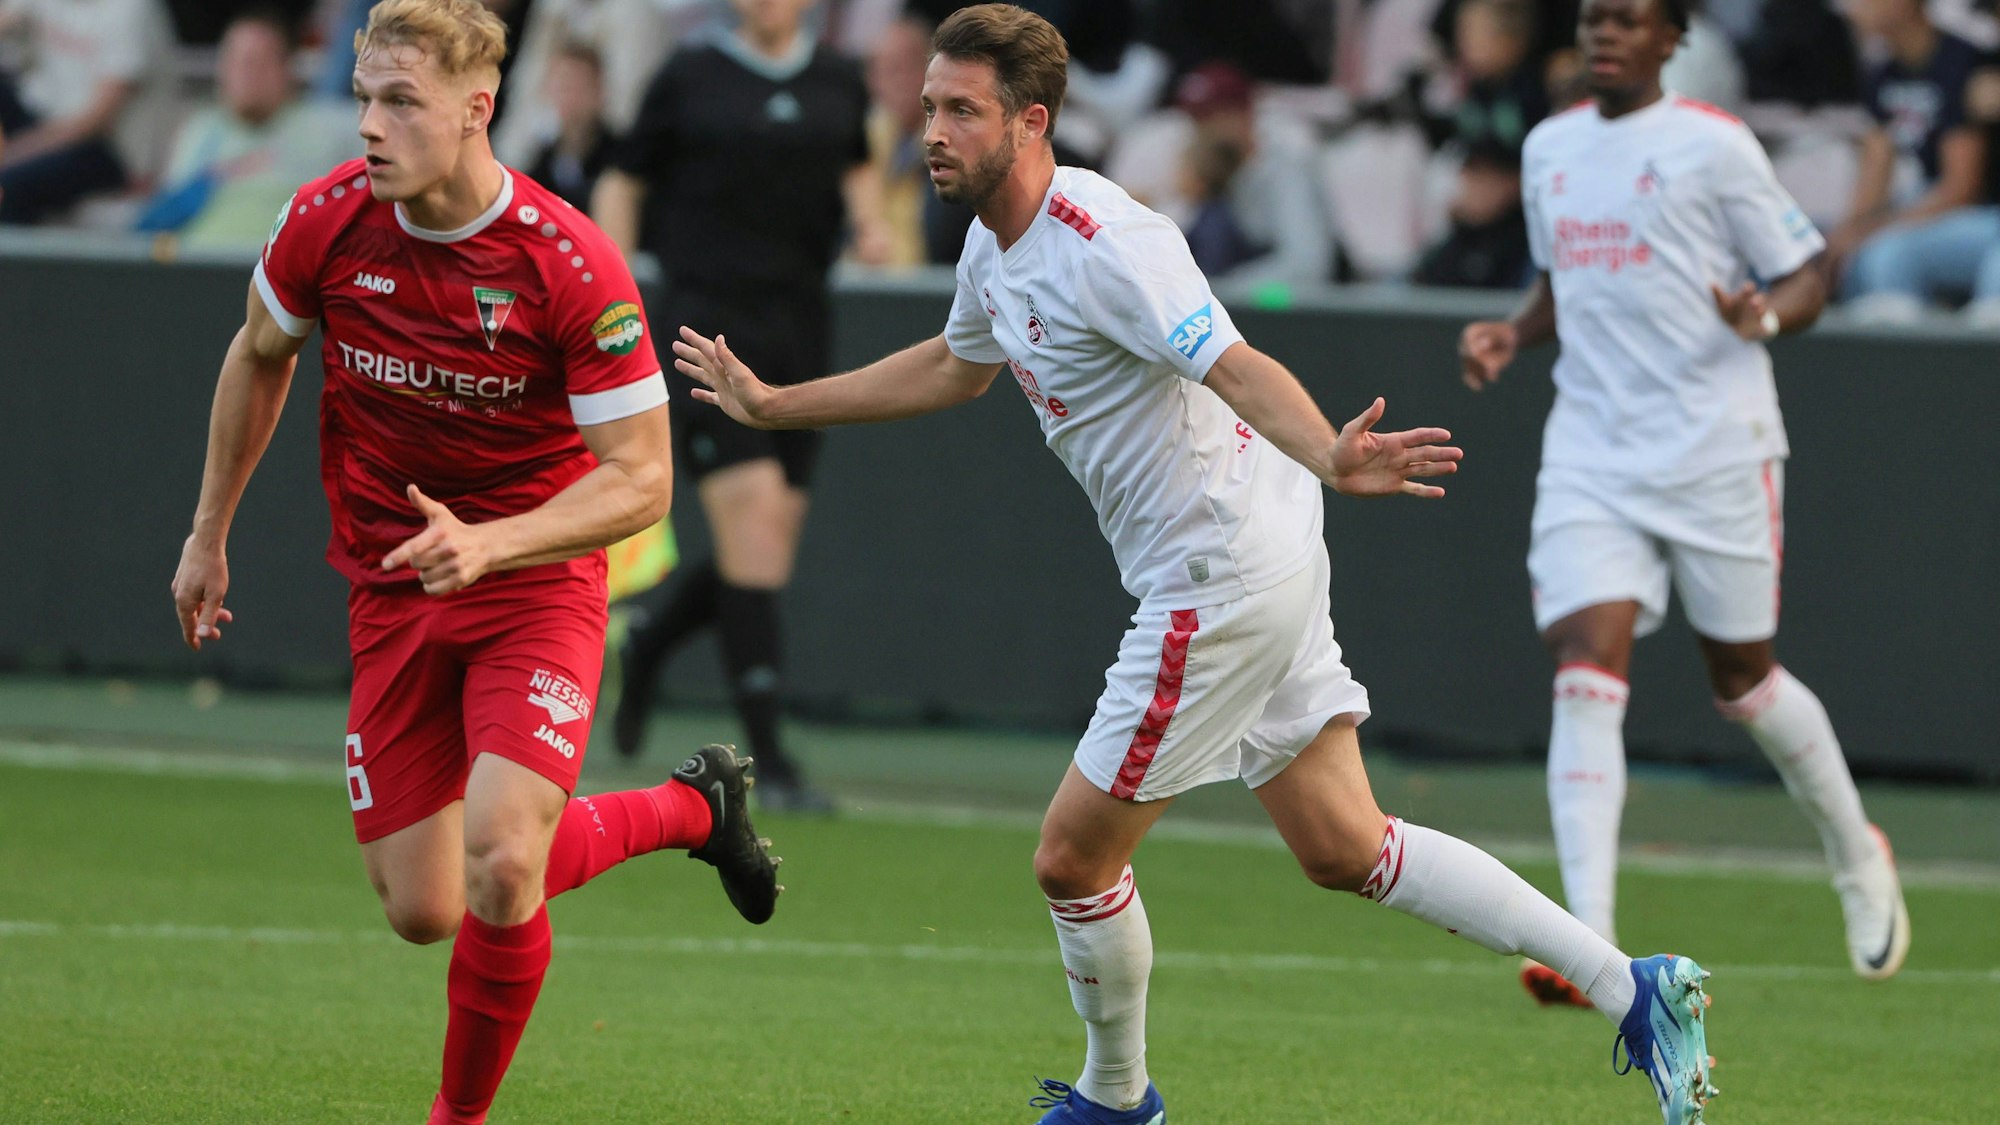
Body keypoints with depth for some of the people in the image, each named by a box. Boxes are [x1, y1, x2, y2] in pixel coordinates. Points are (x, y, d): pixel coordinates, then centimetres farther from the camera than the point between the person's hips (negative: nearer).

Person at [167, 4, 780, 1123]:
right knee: (420, 910, 3)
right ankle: (690, 809, 27)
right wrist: (211, 532, 17)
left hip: (537, 580, -4)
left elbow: (640, 480, -17)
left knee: (500, 866, -24)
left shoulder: (572, 265, -22)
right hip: (390, 590, 5)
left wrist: (488, 543, -32)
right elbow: (261, 357, 12)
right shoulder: (326, 222, -10)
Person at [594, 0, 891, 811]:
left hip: (799, 317, 5)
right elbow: (624, 182, 9)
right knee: (753, 511, -17)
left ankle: (647, 639, 35)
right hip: (709, 315, -5)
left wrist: (869, 224, 9)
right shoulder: (691, 78, 1)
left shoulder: (838, 85, 11)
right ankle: (767, 760, -14)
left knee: (769, 550, 3)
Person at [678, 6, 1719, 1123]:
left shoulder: (1102, 244, -22)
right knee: (1345, 852, 12)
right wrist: (773, 404, 34)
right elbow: (953, 368, 29)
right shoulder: (997, 246, 8)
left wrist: (1328, 455, -53)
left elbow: (1239, 370, -34)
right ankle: (1631, 986, 12)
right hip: (1261, 567, 10)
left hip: (1224, 584, -10)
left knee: (1073, 860, 2)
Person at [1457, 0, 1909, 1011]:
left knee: (1743, 680, 6)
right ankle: (1590, 945, -19)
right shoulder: (1549, 149, 11)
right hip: (1591, 456, 4)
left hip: (1716, 452, -4)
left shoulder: (1713, 146, -5)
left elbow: (1805, 277, -2)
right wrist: (1512, 334, 6)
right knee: (1585, 674, -13)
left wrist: (1765, 317, -23)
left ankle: (1857, 859, 35)